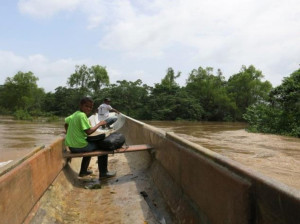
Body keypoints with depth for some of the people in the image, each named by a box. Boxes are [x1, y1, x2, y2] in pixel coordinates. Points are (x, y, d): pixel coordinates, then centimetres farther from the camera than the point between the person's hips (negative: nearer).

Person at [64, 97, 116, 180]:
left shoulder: (74, 114, 9)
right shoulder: (82, 115, -18)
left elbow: (66, 122, 23)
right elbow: (88, 131, -23)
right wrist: (99, 124, -14)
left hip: (71, 146, 9)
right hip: (80, 146, -9)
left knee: (90, 145, 36)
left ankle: (83, 171, 41)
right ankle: (103, 173, 6)